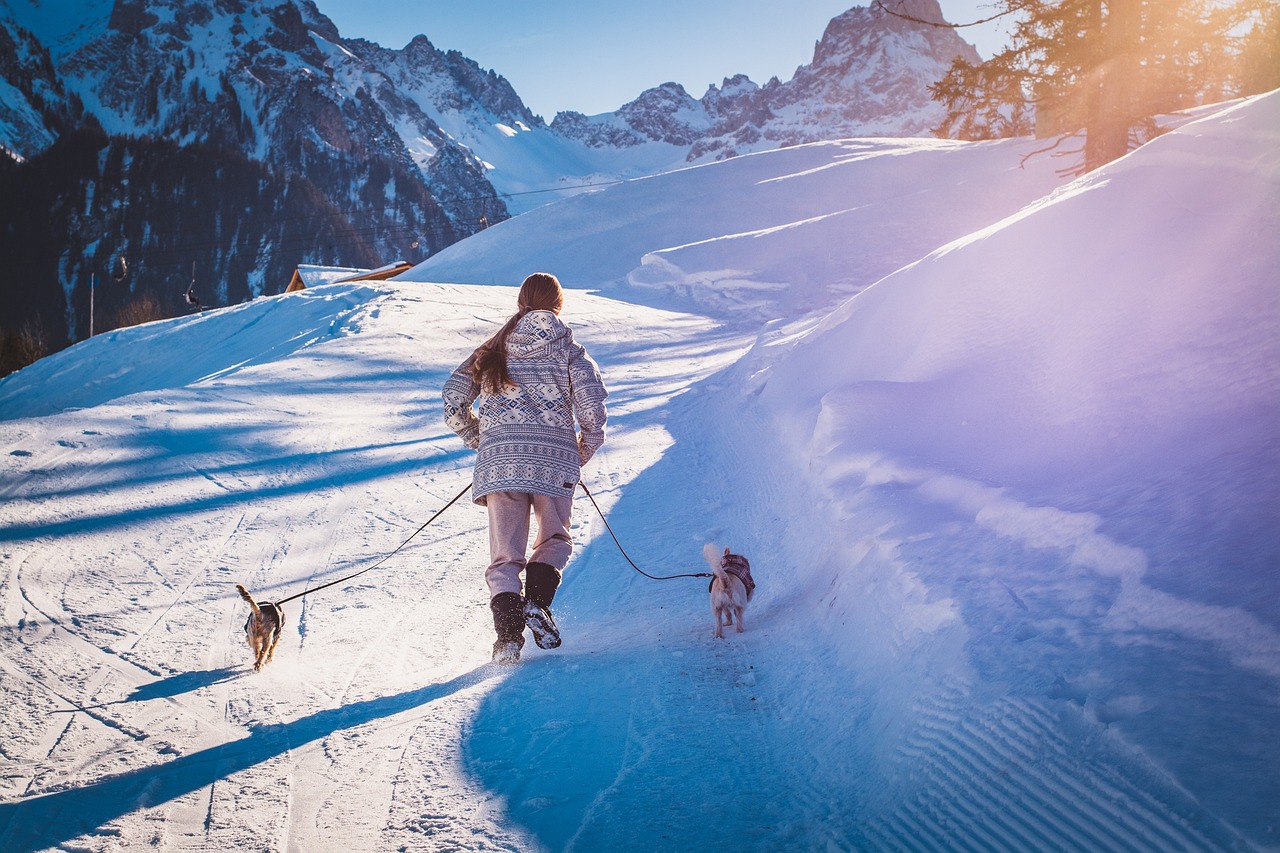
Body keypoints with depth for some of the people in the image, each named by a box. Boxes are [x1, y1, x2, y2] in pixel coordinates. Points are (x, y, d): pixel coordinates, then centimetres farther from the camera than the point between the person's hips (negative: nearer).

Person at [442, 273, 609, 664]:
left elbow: (452, 401, 8)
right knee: (554, 540, 20)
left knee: (505, 556, 6)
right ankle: (536, 601, -6)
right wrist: (582, 454, 13)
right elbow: (592, 412, -4)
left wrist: (479, 439, 21)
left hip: (499, 460, 1)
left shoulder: (492, 350, 13)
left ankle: (508, 633, -12)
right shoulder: (571, 352, 6)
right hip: (553, 459, -1)